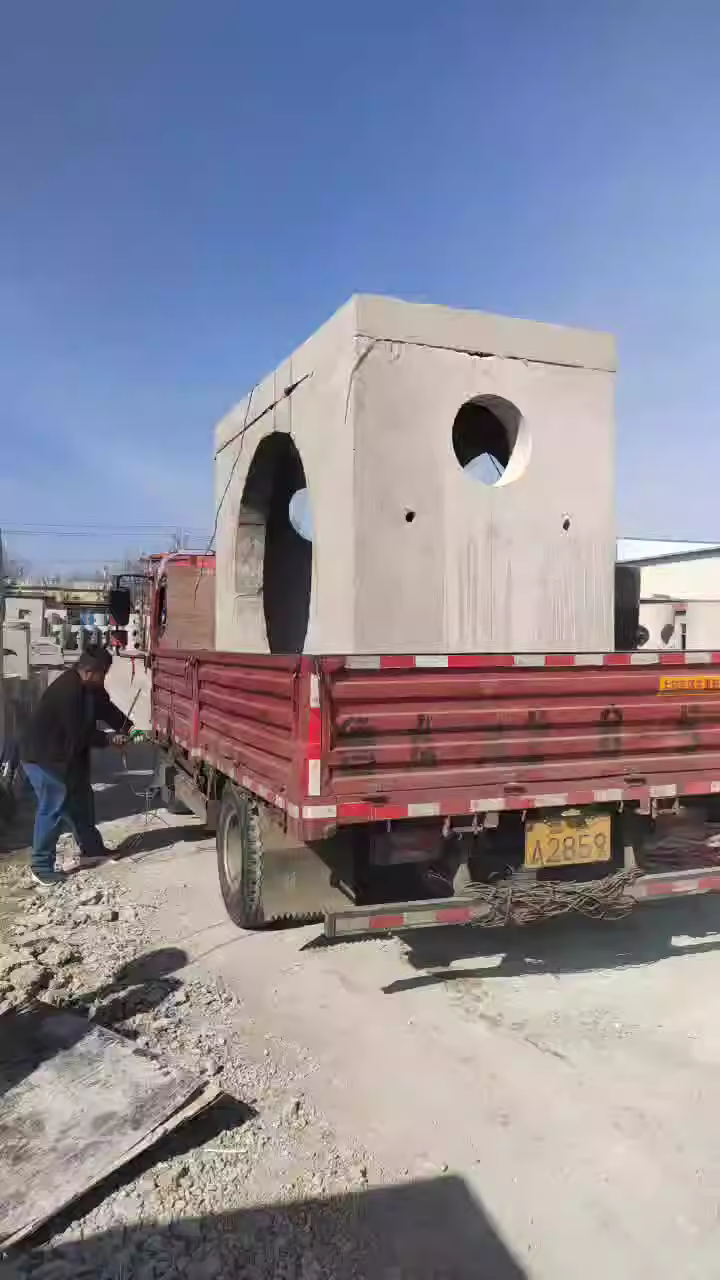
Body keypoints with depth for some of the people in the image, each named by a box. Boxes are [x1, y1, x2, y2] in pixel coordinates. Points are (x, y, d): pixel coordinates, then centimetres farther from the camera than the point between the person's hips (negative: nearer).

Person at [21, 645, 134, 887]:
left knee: (81, 800, 17)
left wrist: (130, 728, -2)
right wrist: (109, 739, -13)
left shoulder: (87, 686, 1)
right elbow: (80, 734, -26)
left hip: (68, 756, 10)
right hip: (44, 758, -10)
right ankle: (41, 867, 7)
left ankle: (91, 850, 30)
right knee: (53, 810, -4)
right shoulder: (68, 692, -29)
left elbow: (106, 708, 9)